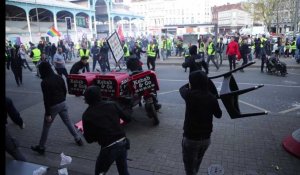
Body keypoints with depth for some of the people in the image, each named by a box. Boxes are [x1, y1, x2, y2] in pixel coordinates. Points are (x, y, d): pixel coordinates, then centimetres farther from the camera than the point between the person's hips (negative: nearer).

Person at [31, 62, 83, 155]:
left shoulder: (44, 82, -18)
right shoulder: (59, 77, 0)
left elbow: (46, 99, -18)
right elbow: (65, 90, 8)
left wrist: (48, 114, -13)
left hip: (53, 106, -5)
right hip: (63, 103, 6)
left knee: (46, 127, 9)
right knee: (68, 122, 17)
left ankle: (41, 147, 22)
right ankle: (78, 139, 25)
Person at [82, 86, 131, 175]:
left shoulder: (87, 115, -5)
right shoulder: (112, 105, 1)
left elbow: (89, 139, 0)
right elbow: (127, 119, 5)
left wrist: (84, 133, 21)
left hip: (108, 148, -3)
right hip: (123, 143, 4)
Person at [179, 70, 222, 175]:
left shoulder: (190, 95, -19)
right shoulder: (212, 98, -8)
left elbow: (182, 88, 4)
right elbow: (219, 115, 9)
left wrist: (191, 84, 22)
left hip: (191, 138, -5)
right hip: (206, 138, 5)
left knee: (189, 166, 13)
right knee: (197, 162, 28)